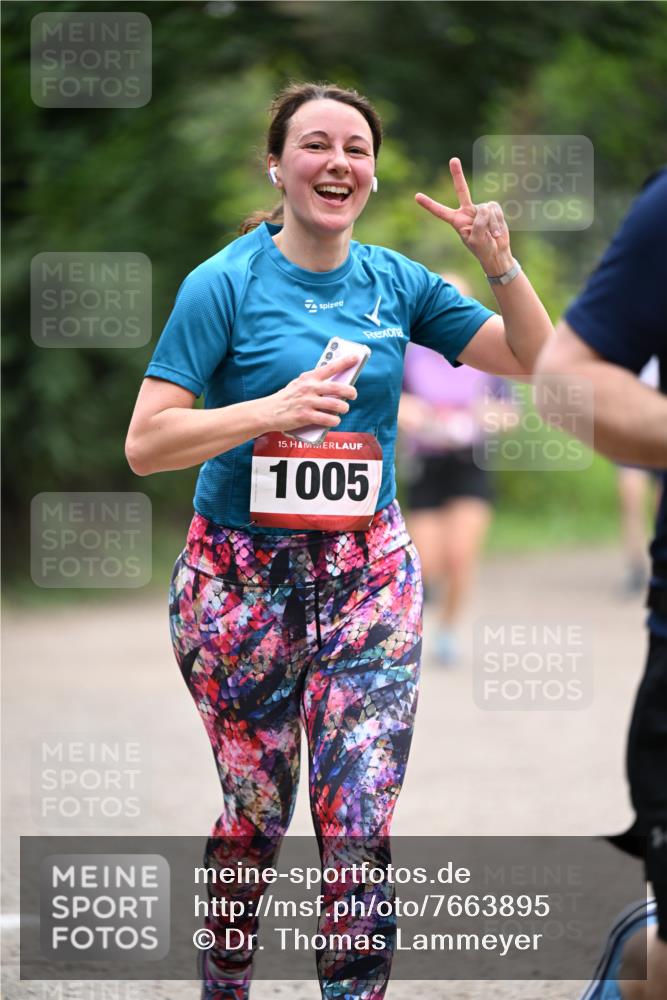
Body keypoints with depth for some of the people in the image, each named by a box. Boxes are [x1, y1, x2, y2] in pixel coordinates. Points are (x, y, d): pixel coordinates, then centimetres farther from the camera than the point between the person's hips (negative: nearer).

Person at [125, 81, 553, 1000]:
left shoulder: (396, 284, 4)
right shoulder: (224, 285, -8)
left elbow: (533, 360, 8)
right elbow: (145, 444, -11)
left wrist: (500, 262, -8)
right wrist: (274, 410, -23)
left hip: (369, 575, 3)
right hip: (242, 575, -2)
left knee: (361, 826, -7)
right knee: (256, 815, 7)